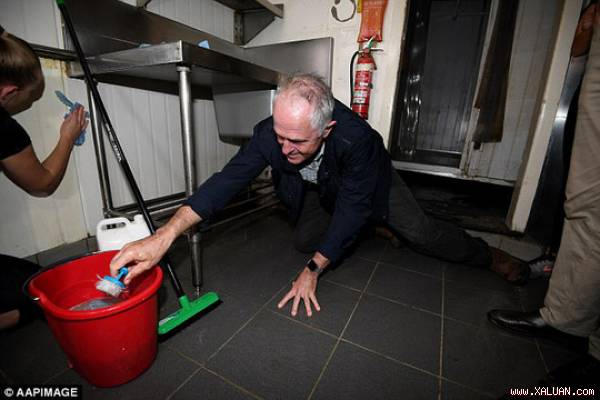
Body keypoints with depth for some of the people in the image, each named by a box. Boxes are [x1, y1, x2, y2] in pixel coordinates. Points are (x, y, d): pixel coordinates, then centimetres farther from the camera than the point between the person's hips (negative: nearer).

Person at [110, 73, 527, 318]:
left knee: (420, 232, -6)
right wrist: (165, 236, -44)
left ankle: (486, 254, 27)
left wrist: (312, 272, -32)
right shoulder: (272, 133, -33)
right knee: (305, 240, 0)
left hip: (370, 182, -3)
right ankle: (374, 226, 21)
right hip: (321, 188, 4)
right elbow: (229, 179, -35)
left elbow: (351, 209, -36)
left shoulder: (356, 138, -42)